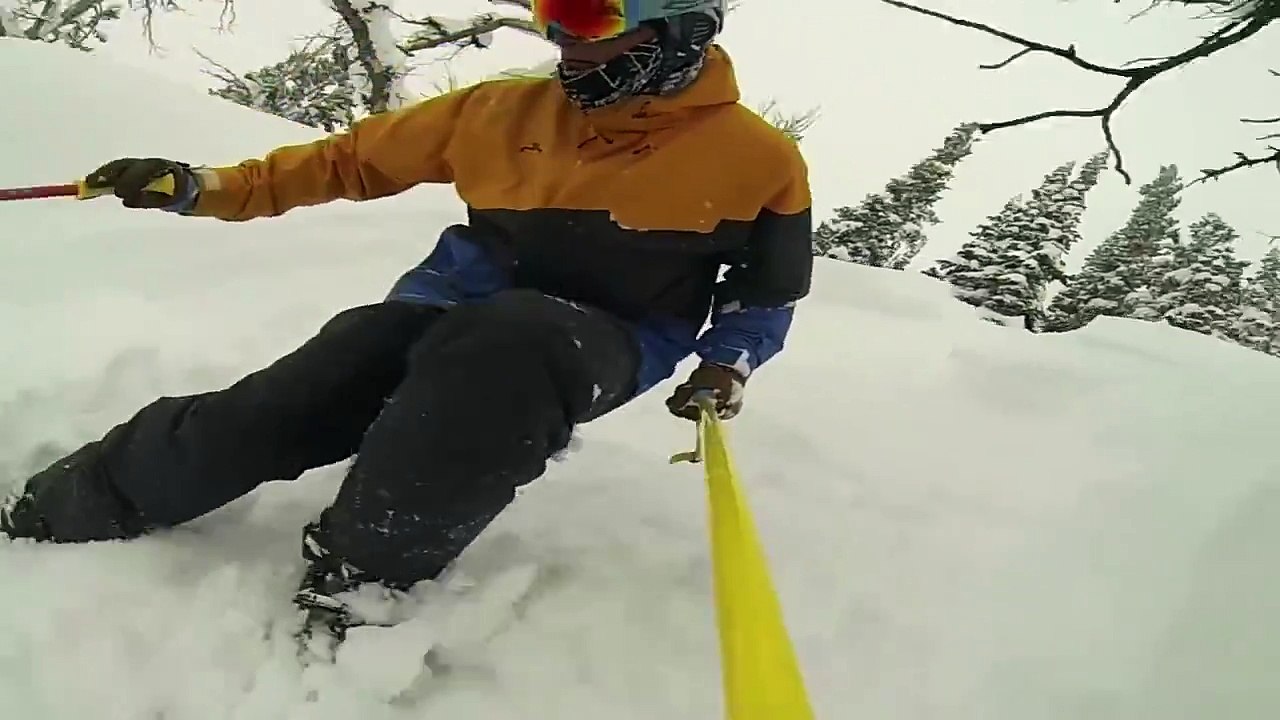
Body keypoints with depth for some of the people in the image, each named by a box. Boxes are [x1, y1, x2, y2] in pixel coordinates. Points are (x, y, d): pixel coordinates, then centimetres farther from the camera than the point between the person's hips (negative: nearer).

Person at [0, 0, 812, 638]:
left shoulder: (759, 158, -4)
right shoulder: (505, 110, 2)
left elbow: (768, 291, 11)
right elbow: (360, 157, 12)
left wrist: (726, 365, -8)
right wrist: (208, 188, 7)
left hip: (602, 341, -3)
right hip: (452, 304, 3)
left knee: (507, 351, -40)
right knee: (260, 414, -15)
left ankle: (357, 581, -21)